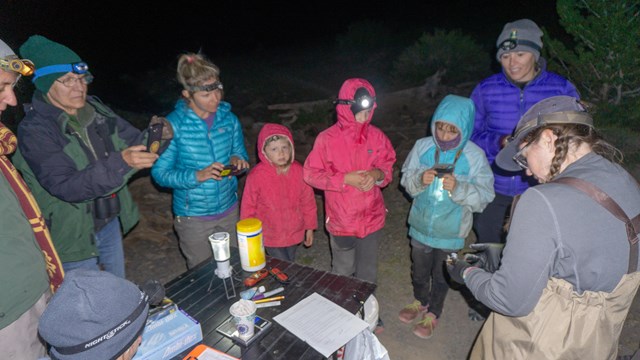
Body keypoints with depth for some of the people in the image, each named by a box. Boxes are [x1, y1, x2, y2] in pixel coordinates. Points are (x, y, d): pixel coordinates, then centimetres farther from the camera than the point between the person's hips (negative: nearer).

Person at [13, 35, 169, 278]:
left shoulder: (95, 109, -3)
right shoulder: (34, 130, -18)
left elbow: (133, 140, 0)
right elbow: (64, 186, -28)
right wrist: (119, 163, -42)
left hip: (111, 222, 5)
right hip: (73, 237, -5)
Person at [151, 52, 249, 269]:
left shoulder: (229, 119, -4)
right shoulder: (174, 124, -15)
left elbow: (240, 153, 8)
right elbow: (160, 173, -13)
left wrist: (238, 160, -16)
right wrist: (197, 176, -28)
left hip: (229, 210, 4)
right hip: (193, 217, -3)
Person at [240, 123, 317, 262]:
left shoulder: (298, 171, -12)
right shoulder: (256, 176, -19)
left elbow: (308, 201, -1)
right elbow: (248, 207, -9)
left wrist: (310, 227, 6)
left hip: (294, 234, 3)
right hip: (271, 238, -3)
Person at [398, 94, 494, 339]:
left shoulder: (475, 156, -17)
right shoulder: (423, 147, -12)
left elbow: (484, 196, -17)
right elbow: (406, 179, -4)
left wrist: (458, 188, -33)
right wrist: (419, 179, -25)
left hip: (450, 233, -2)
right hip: (421, 226, 2)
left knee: (441, 276, 21)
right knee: (419, 271, 24)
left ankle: (433, 313, 47)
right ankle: (420, 302, 54)